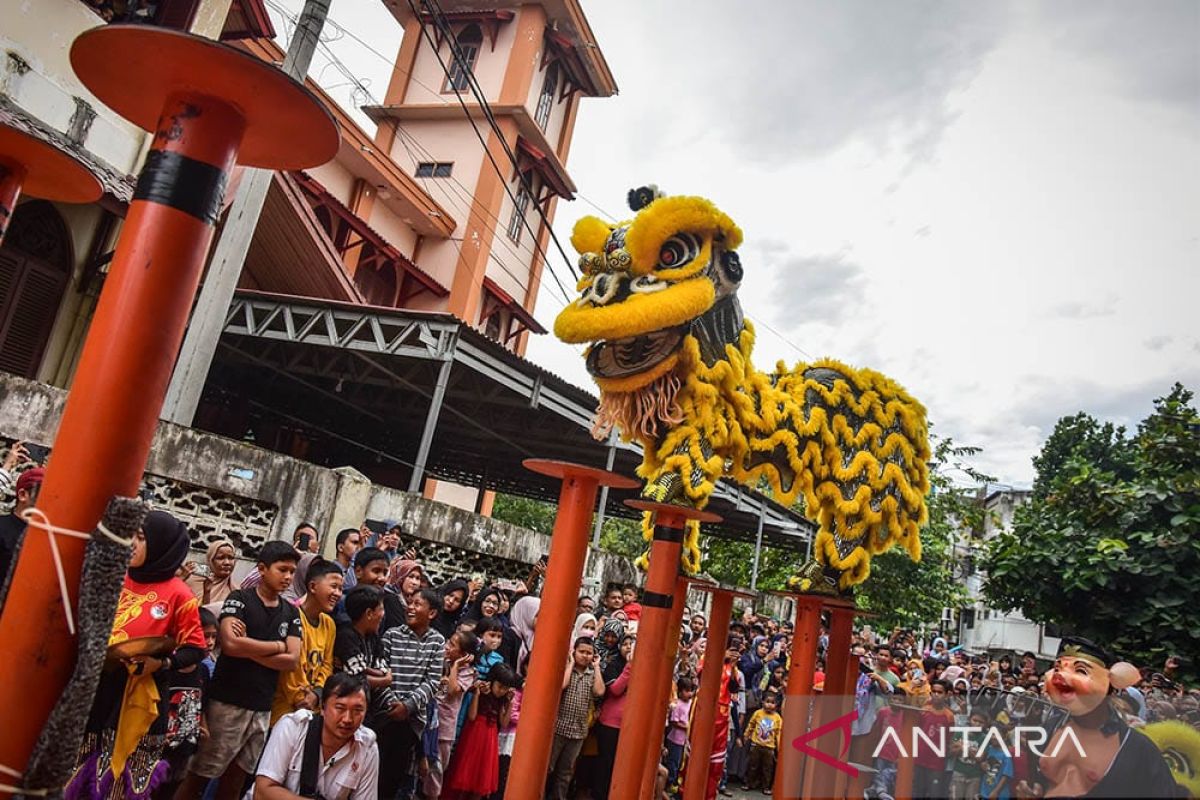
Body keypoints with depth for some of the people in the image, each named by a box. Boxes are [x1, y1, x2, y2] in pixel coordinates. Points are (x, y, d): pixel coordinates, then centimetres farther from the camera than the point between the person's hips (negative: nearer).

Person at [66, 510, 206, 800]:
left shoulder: (179, 595, -9)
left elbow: (195, 649, -8)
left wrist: (163, 664, -22)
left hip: (138, 695, -5)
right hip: (97, 684, 5)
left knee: (124, 774, 6)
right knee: (78, 768, 13)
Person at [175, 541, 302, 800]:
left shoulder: (291, 613, 7)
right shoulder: (239, 599, -6)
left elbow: (292, 660, -2)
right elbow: (230, 644, -21)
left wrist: (248, 648, -10)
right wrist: (278, 646, -10)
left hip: (262, 708, 4)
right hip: (228, 702, -4)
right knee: (199, 776, 3)